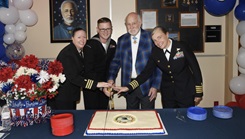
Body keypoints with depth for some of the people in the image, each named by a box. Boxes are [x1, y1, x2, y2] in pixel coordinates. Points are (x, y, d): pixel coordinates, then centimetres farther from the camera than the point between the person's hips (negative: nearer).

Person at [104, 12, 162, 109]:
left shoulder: (151, 38, -4)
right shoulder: (121, 40, 7)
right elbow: (116, 61, 5)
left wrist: (155, 86, -9)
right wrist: (111, 78, -11)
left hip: (147, 86, -3)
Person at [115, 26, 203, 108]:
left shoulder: (182, 47, -11)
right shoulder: (155, 52, -3)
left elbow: (195, 68, -6)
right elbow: (146, 72, -5)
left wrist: (198, 93, -5)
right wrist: (128, 87, -16)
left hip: (186, 92, -2)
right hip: (167, 94, 3)